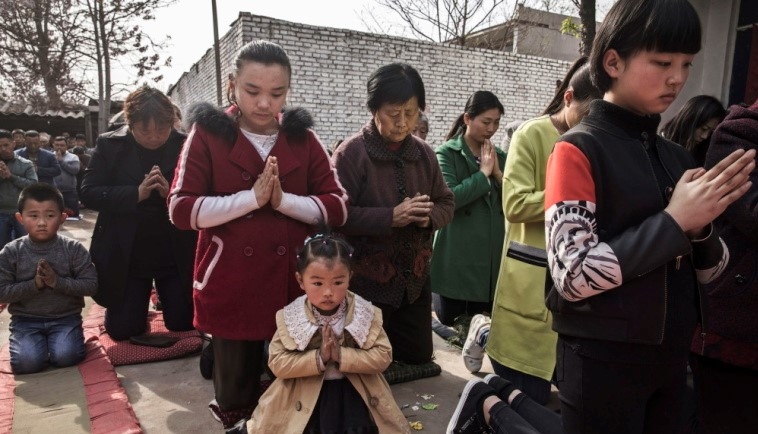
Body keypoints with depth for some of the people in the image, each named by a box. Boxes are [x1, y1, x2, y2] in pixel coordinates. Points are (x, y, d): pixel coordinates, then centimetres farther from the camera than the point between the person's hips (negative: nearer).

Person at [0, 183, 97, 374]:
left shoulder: (74, 249, -7)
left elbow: (91, 285, -9)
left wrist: (57, 281, -21)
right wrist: (34, 284, -20)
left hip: (65, 317, -1)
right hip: (26, 320, 1)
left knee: (66, 357, -21)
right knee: (27, 363, -19)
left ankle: (64, 337, 12)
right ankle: (39, 341, 14)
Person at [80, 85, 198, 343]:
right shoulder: (109, 145, -4)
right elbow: (88, 193, -9)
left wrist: (172, 194, -28)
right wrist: (136, 193, -23)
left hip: (176, 256, 0)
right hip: (125, 256, 1)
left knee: (182, 323, 7)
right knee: (122, 329, 6)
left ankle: (162, 296, 41)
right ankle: (140, 302, 40)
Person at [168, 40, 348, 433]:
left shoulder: (303, 139, 4)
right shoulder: (207, 135, -3)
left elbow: (337, 208, -1)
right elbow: (181, 210, -9)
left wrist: (283, 199, -16)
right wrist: (251, 197, -19)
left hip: (294, 285, 2)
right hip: (231, 287, -1)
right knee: (235, 396, 13)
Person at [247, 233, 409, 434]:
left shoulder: (366, 313, -9)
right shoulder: (290, 318, -8)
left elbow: (383, 356, -10)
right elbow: (277, 363, -9)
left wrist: (342, 355, -21)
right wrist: (319, 357, -21)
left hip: (353, 391, 0)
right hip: (307, 395, 0)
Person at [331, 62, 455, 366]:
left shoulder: (423, 153, 5)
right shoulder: (351, 154, -13)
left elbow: (447, 203, 11)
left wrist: (429, 216, -12)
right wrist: (391, 217, -26)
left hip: (415, 279, 6)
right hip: (367, 281, -5)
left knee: (418, 360, 19)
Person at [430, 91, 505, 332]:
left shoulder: (498, 156, 12)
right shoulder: (447, 153, -5)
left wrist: (498, 173, -7)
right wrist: (483, 173, -13)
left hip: (492, 256, 5)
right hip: (457, 258, -4)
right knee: (451, 324, 11)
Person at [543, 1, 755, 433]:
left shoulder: (677, 157, 5)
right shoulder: (579, 151, -14)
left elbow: (708, 272, 8)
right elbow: (572, 275, -21)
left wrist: (701, 226, -12)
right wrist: (674, 222, -20)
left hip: (671, 356, 7)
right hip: (602, 360, -6)